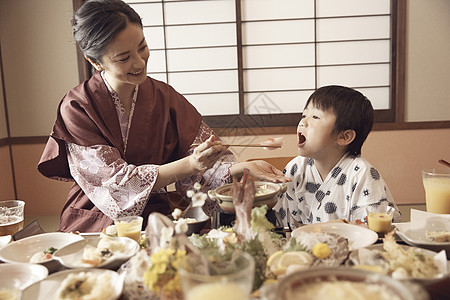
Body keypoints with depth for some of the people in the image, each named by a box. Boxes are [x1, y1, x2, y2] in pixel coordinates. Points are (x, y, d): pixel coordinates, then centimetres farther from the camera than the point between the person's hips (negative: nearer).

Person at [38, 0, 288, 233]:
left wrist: (243, 167, -24)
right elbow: (116, 180, -19)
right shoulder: (77, 108, -12)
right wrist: (190, 164, -29)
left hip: (157, 218, 4)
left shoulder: (164, 97, -1)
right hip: (97, 225, -3)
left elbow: (210, 158, -3)